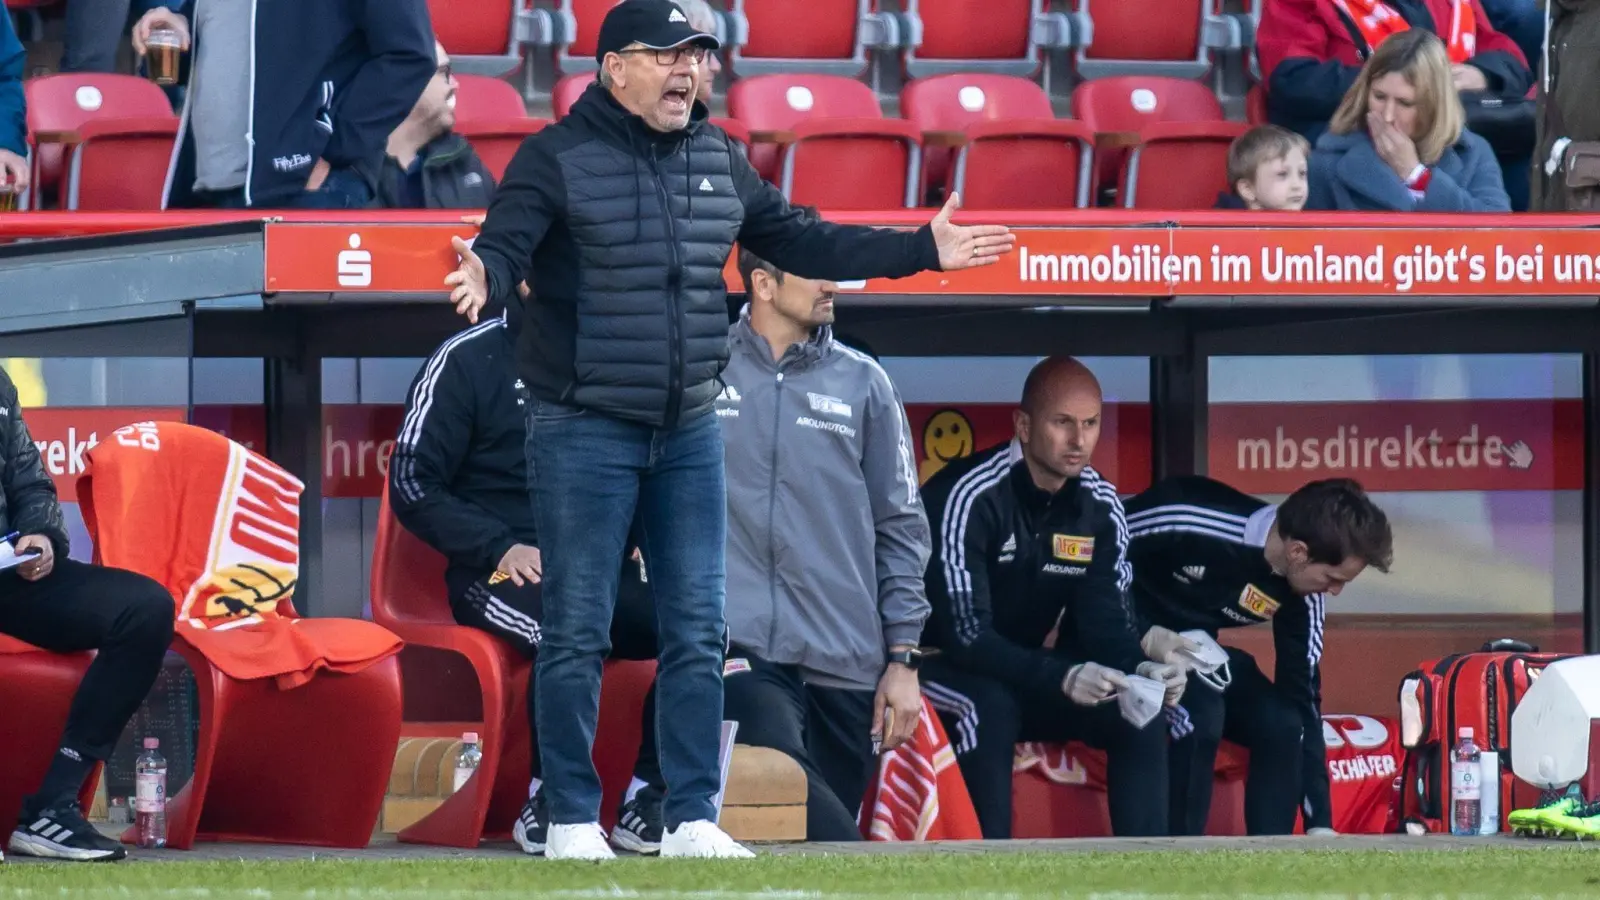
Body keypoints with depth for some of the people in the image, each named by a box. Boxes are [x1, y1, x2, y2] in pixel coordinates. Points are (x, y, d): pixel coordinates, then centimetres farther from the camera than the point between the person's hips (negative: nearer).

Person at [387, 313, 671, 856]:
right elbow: (412, 483, -2)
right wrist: (499, 548, -14)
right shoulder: (466, 360, 2)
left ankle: (647, 802, -17)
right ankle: (547, 801, -22)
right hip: (498, 575, -5)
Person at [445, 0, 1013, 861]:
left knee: (697, 632, 6)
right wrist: (484, 278, -45)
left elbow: (799, 242, 17)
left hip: (690, 434, 6)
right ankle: (573, 819, 6)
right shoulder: (556, 159, -9)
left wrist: (922, 250, 15)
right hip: (584, 432, -6)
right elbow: (505, 244, -20)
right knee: (576, 632, -2)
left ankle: (692, 818, 12)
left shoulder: (717, 160, 10)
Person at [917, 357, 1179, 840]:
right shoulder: (970, 496, -25)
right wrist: (1061, 677, -42)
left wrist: (1140, 669, -28)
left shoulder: (1100, 506, -4)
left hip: (1024, 676, 7)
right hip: (941, 669, -7)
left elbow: (1105, 619, -4)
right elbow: (965, 635, -30)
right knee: (991, 708, -37)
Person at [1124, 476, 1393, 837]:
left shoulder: (1300, 596, -12)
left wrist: (1320, 825, -7)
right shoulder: (1186, 523, -32)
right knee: (1198, 712, -30)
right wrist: (1143, 637, -31)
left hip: (1192, 651, 7)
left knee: (1281, 724, -12)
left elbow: (1301, 697, -5)